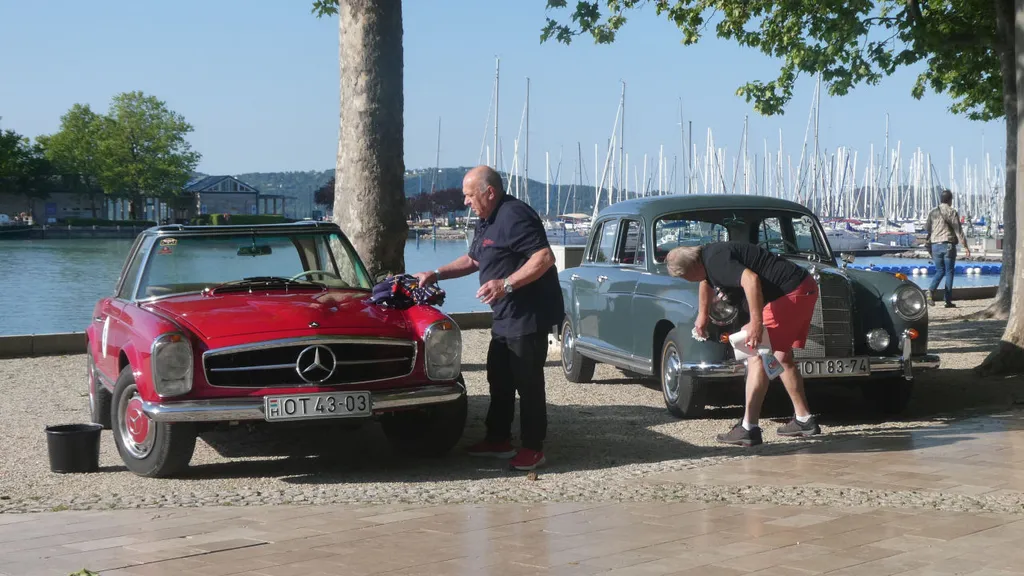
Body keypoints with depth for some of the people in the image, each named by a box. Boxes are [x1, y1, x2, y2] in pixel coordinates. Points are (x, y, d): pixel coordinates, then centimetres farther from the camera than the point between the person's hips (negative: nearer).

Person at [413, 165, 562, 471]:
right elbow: (472, 260, 29)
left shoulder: (514, 216, -18)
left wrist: (506, 284, -29)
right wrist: (435, 274, 20)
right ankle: (499, 440, 25)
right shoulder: (487, 222, 15)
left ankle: (533, 448, 1)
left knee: (527, 381, -6)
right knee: (499, 377, 16)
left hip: (529, 315, -11)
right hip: (506, 317, 11)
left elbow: (545, 257, -26)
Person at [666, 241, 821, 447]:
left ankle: (748, 428, -14)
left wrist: (756, 323, -32)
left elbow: (751, 280, -32)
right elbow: (707, 282, 39)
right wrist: (702, 316, 45)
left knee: (757, 358, -11)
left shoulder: (715, 260, -17)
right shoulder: (707, 255, 16)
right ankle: (804, 420, 26)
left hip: (791, 293, -11)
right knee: (783, 358, 20)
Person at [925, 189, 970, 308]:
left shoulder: (933, 212, 8)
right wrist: (965, 246, -9)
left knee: (939, 271, 13)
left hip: (935, 245, 4)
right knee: (949, 272, 3)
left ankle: (930, 290, -13)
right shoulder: (952, 212, -5)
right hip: (948, 245, -4)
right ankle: (948, 300, 0)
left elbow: (927, 228, 13)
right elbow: (958, 230, -9)